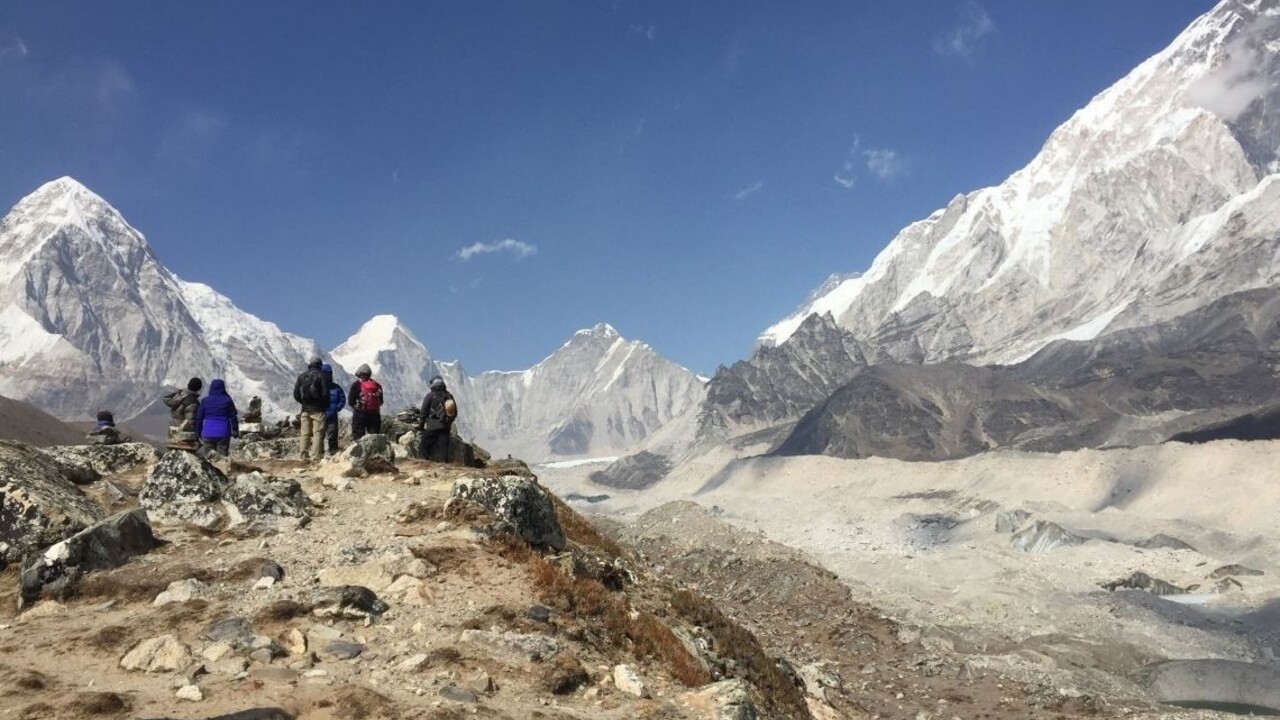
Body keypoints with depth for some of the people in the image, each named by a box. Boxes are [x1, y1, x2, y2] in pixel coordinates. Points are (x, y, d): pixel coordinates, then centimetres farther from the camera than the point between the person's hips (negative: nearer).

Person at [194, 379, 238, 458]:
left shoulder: (205, 401, 1)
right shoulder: (227, 400, -4)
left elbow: (199, 418, 4)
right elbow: (233, 417, 0)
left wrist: (199, 433, 14)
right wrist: (235, 431, 10)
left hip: (208, 434, 1)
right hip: (223, 434, -1)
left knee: (207, 456, 9)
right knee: (223, 456, 2)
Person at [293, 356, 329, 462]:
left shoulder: (301, 376, 9)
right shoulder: (320, 376, -5)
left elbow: (296, 394, 8)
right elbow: (325, 393, -11)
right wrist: (325, 405, 4)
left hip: (305, 409, 4)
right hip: (317, 409, -4)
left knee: (304, 433, 8)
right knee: (318, 433, -4)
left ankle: (304, 456, 8)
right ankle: (316, 456, -10)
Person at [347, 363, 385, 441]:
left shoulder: (356, 385, -4)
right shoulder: (377, 385, 6)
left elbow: (350, 401, -3)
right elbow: (381, 401, 10)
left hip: (360, 414, -3)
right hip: (375, 414, 3)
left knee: (358, 437, 3)